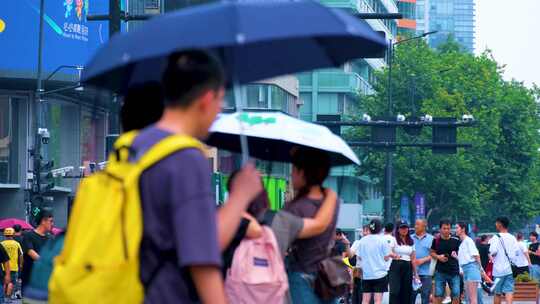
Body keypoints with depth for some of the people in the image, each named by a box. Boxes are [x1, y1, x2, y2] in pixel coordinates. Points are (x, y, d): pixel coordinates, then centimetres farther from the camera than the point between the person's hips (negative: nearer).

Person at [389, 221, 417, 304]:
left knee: (406, 292, 4)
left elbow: (413, 259, 15)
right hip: (396, 267, -5)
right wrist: (394, 255, -36)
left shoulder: (411, 242, 15)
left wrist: (415, 273, 12)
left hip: (407, 268, 5)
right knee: (395, 291, -11)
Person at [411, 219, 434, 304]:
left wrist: (423, 260, -14)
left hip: (425, 272, -1)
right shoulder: (411, 238, 10)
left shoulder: (431, 239, 4)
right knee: (411, 296, 1)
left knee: (425, 297, 3)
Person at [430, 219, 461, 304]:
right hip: (440, 272, 0)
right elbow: (432, 252, 12)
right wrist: (438, 257, -6)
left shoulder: (456, 241, 1)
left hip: (454, 272, 0)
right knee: (438, 297, -1)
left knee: (456, 297, -1)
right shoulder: (436, 240, 2)